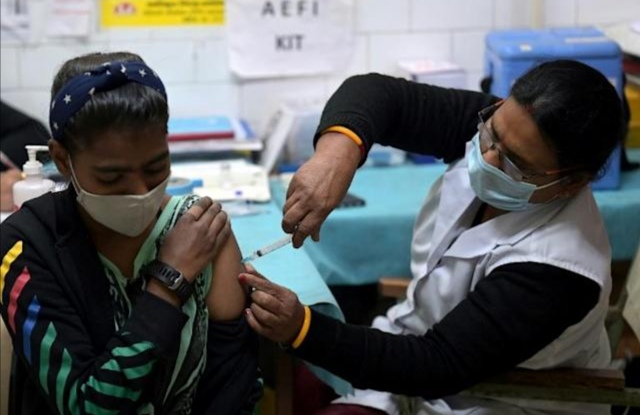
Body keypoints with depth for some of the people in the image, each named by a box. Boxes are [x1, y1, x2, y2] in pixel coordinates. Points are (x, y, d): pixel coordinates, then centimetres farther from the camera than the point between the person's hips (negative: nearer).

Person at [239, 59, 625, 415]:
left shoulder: (553, 265, -34)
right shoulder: (498, 131, -15)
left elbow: (438, 367, -31)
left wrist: (301, 330, -38)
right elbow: (379, 92, -14)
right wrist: (338, 150, -37)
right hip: (416, 345, 7)